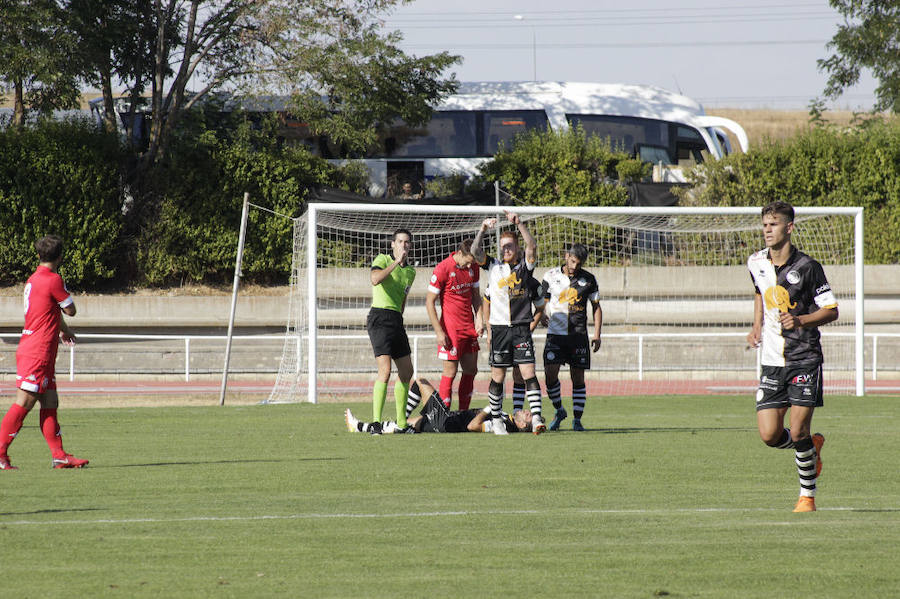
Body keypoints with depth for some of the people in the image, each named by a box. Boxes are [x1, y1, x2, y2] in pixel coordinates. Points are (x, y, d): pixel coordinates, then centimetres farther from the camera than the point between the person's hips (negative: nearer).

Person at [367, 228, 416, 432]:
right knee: (385, 371, -19)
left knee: (406, 371, 10)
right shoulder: (383, 260, -3)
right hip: (379, 318, -8)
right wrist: (396, 262, -23)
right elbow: (375, 279, -23)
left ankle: (401, 420, 20)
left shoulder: (410, 272, 17)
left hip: (396, 321, 8)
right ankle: (376, 421, -19)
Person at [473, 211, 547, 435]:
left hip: (521, 328, -1)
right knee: (497, 377, 5)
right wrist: (483, 229, -17)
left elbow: (532, 246, -11)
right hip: (499, 329, 1)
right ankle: (496, 421, 15)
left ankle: (536, 419, -15)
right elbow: (475, 251, -4)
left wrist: (519, 223, -20)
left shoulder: (525, 268, 4)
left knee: (528, 373, -9)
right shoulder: (493, 267, 7)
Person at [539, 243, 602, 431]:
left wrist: (597, 334, 3)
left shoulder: (589, 280, 3)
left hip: (578, 335, 0)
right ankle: (559, 411, 11)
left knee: (578, 378, 0)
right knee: (550, 373, -12)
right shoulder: (551, 276, 3)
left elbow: (596, 307, 11)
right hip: (555, 333, 0)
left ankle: (577, 419, 9)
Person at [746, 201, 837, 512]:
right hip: (772, 361, 5)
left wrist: (800, 320, -21)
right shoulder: (756, 263, 6)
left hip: (805, 359, -5)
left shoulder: (807, 267, -10)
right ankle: (812, 447, 27)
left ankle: (807, 495, 9)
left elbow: (831, 310, -5)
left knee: (798, 433, -11)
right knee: (769, 436, -5)